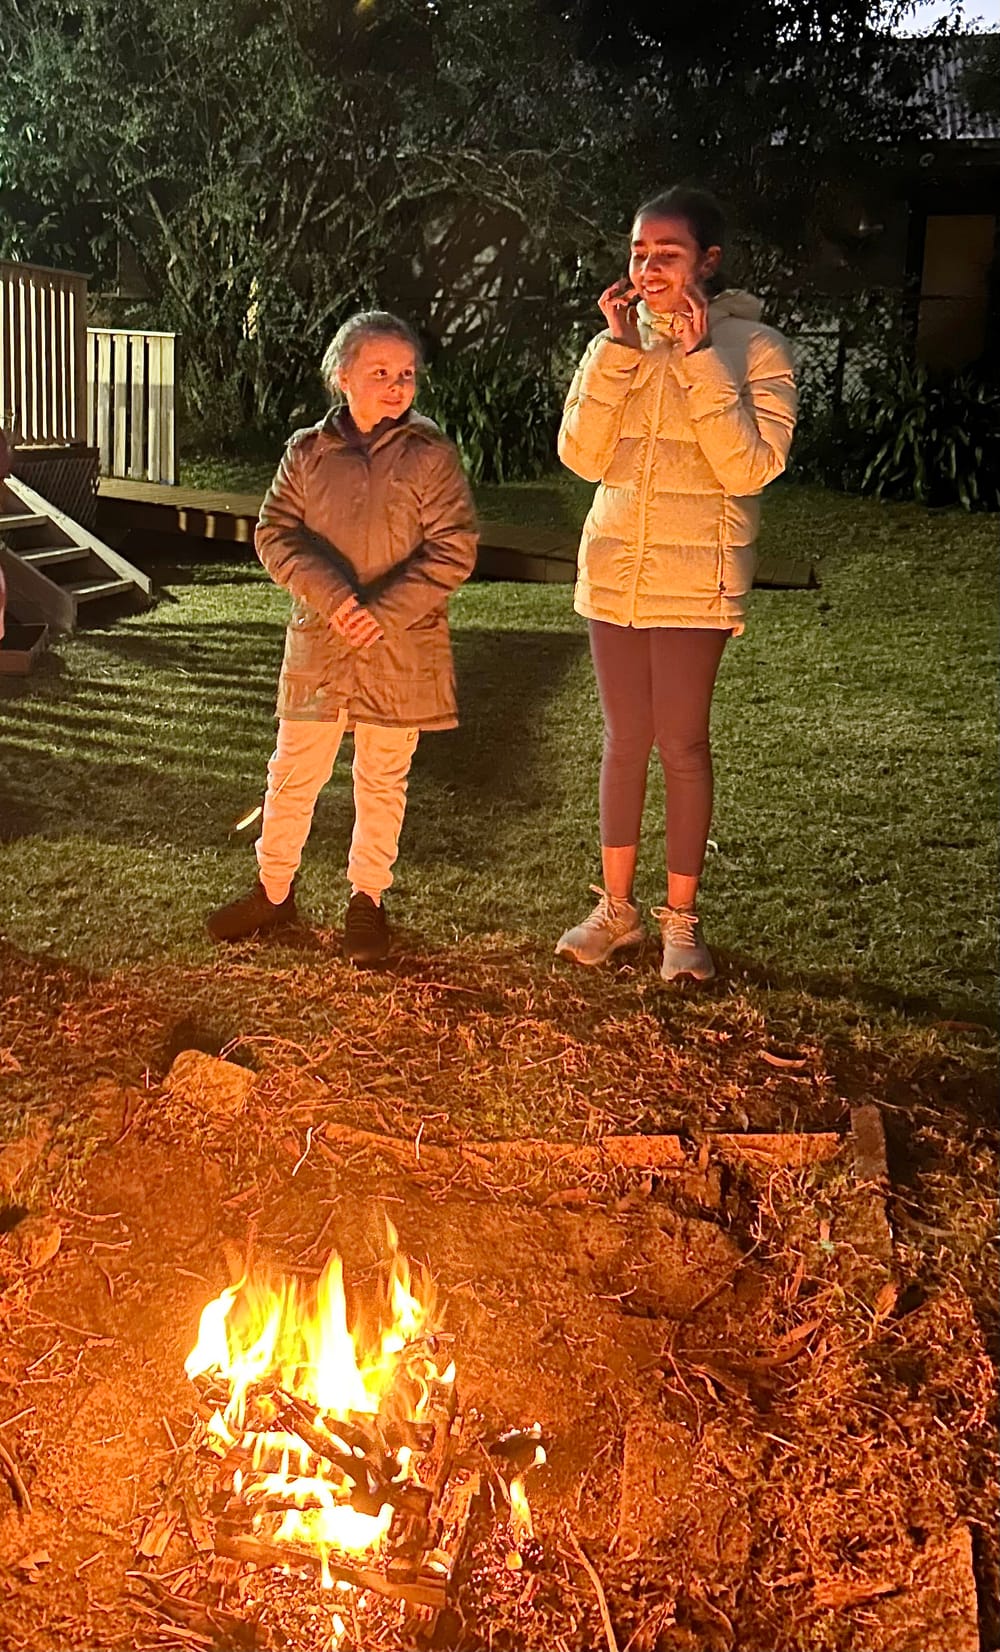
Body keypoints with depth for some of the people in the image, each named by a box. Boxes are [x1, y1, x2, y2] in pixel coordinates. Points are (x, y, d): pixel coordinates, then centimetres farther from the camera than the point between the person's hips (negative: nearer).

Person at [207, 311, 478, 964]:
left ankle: (368, 898, 25)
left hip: (401, 649, -1)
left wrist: (385, 612, -17)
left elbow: (453, 552, -8)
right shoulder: (307, 452, 3)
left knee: (383, 779, 10)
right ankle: (274, 891, 25)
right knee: (293, 773, 8)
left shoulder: (430, 454, -3)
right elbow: (275, 535, -2)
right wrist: (332, 597, -17)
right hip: (317, 643, 2)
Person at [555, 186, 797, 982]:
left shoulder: (754, 347, -7)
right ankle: (616, 907, 22)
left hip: (695, 579, -4)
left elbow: (750, 467, -18)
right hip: (614, 570, 4)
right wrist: (620, 349, -12)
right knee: (625, 739, 10)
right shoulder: (617, 346, 5)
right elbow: (582, 455, -6)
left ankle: (681, 917, 14)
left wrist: (700, 359, -20)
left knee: (682, 744, -1)